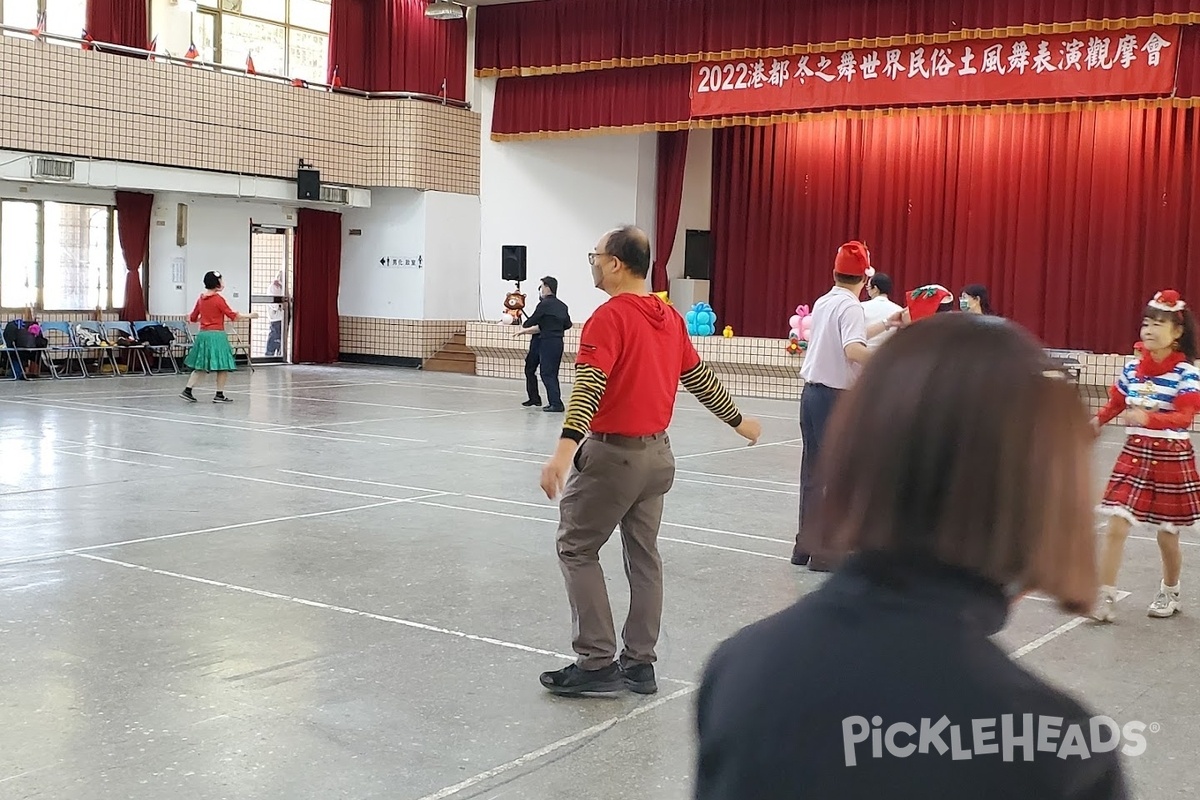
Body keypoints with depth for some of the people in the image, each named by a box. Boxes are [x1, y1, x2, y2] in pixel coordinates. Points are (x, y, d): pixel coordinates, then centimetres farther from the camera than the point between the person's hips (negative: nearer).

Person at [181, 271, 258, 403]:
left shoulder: (201, 299, 9)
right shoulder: (218, 299, -11)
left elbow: (193, 318, 16)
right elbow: (233, 317, -9)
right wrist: (249, 316, 1)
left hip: (203, 334, 7)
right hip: (217, 335, -7)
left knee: (201, 367, 13)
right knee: (223, 366, 2)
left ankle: (187, 390, 6)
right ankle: (219, 394, 3)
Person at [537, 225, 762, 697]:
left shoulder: (609, 317, -15)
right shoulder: (670, 318, 9)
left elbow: (588, 387, -27)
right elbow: (700, 378, 17)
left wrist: (564, 450, -35)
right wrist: (737, 421, 31)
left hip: (612, 453, -8)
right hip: (657, 453, 8)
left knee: (576, 549, 3)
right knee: (643, 556, 13)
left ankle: (597, 663, 1)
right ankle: (640, 664, 19)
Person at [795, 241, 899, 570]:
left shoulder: (823, 302, 11)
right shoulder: (850, 306, -13)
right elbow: (853, 350, -29)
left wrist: (885, 324, 32)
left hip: (811, 392, 8)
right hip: (836, 396, -8)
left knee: (812, 472, 13)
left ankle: (805, 545, 18)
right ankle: (825, 553, 2)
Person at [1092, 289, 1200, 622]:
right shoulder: (1131, 369, 2)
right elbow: (1116, 403, 16)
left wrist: (1148, 418, -39)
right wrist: (1097, 421, -3)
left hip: (1172, 459, -3)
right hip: (1134, 454, 4)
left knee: (1167, 534, 11)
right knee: (1116, 527, -6)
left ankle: (1170, 593, 35)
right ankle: (1105, 597, -3)